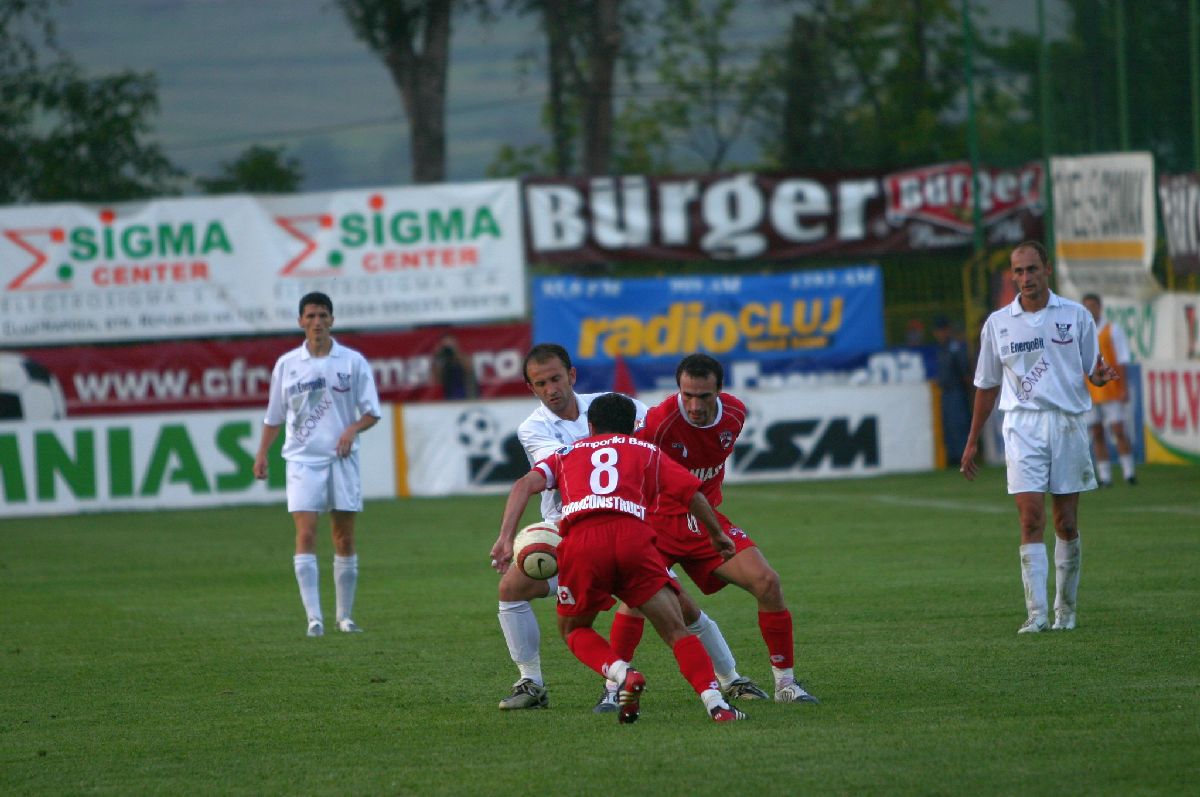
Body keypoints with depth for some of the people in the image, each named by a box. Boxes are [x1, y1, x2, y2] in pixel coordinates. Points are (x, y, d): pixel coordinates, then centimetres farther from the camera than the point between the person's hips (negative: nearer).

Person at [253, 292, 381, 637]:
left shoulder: (353, 362, 3)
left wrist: (353, 429, -16)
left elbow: (371, 411, 3)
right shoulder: (287, 364, 6)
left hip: (342, 458, 0)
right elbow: (274, 415, 14)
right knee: (305, 534, -14)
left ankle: (345, 616, 16)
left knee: (344, 540, 4)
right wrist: (262, 453, 5)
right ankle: (314, 617, -17)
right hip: (303, 459, 0)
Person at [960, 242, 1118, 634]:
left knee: (1066, 523, 4)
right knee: (1031, 518, -12)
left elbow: (1093, 366, 9)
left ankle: (1065, 609, 19)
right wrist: (972, 441, 16)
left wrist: (1101, 373, -16)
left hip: (1068, 423, 0)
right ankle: (1036, 613, -16)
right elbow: (987, 385, 15)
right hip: (1023, 424, 0)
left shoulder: (1076, 315, 4)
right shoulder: (997, 323, 7)